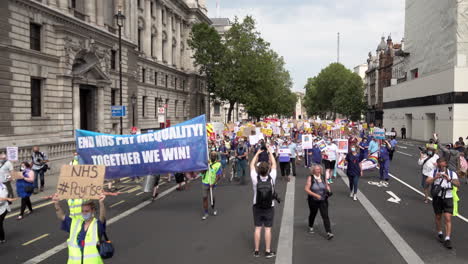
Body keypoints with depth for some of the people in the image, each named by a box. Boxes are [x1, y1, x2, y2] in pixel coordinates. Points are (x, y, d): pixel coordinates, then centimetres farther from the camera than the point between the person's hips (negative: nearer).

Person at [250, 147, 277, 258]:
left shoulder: (255, 178, -16)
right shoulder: (271, 178, -17)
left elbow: (252, 165, 0)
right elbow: (274, 165, -1)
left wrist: (257, 153, 9)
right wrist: (270, 153, 8)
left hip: (257, 207, 1)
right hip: (269, 207, -1)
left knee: (258, 228, 8)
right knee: (268, 229, 5)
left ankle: (256, 251, 15)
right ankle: (268, 251, 11)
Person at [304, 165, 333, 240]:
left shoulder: (323, 177, 0)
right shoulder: (310, 178, -11)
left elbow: (327, 185, 17)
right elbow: (306, 189, -16)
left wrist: (328, 190, -5)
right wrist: (316, 195, -24)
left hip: (323, 200, 2)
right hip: (313, 200, -1)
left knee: (325, 216, -8)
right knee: (313, 214, 19)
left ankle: (329, 233, -11)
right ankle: (310, 227, 45)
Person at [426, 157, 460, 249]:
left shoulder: (452, 173, -1)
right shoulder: (434, 172, 1)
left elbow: (458, 184, -14)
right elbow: (427, 181, -14)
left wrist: (449, 180, -31)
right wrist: (435, 178, -32)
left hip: (448, 198, -1)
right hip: (437, 197, 1)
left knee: (448, 219, -8)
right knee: (438, 217, 14)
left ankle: (447, 239, -7)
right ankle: (440, 233, 36)